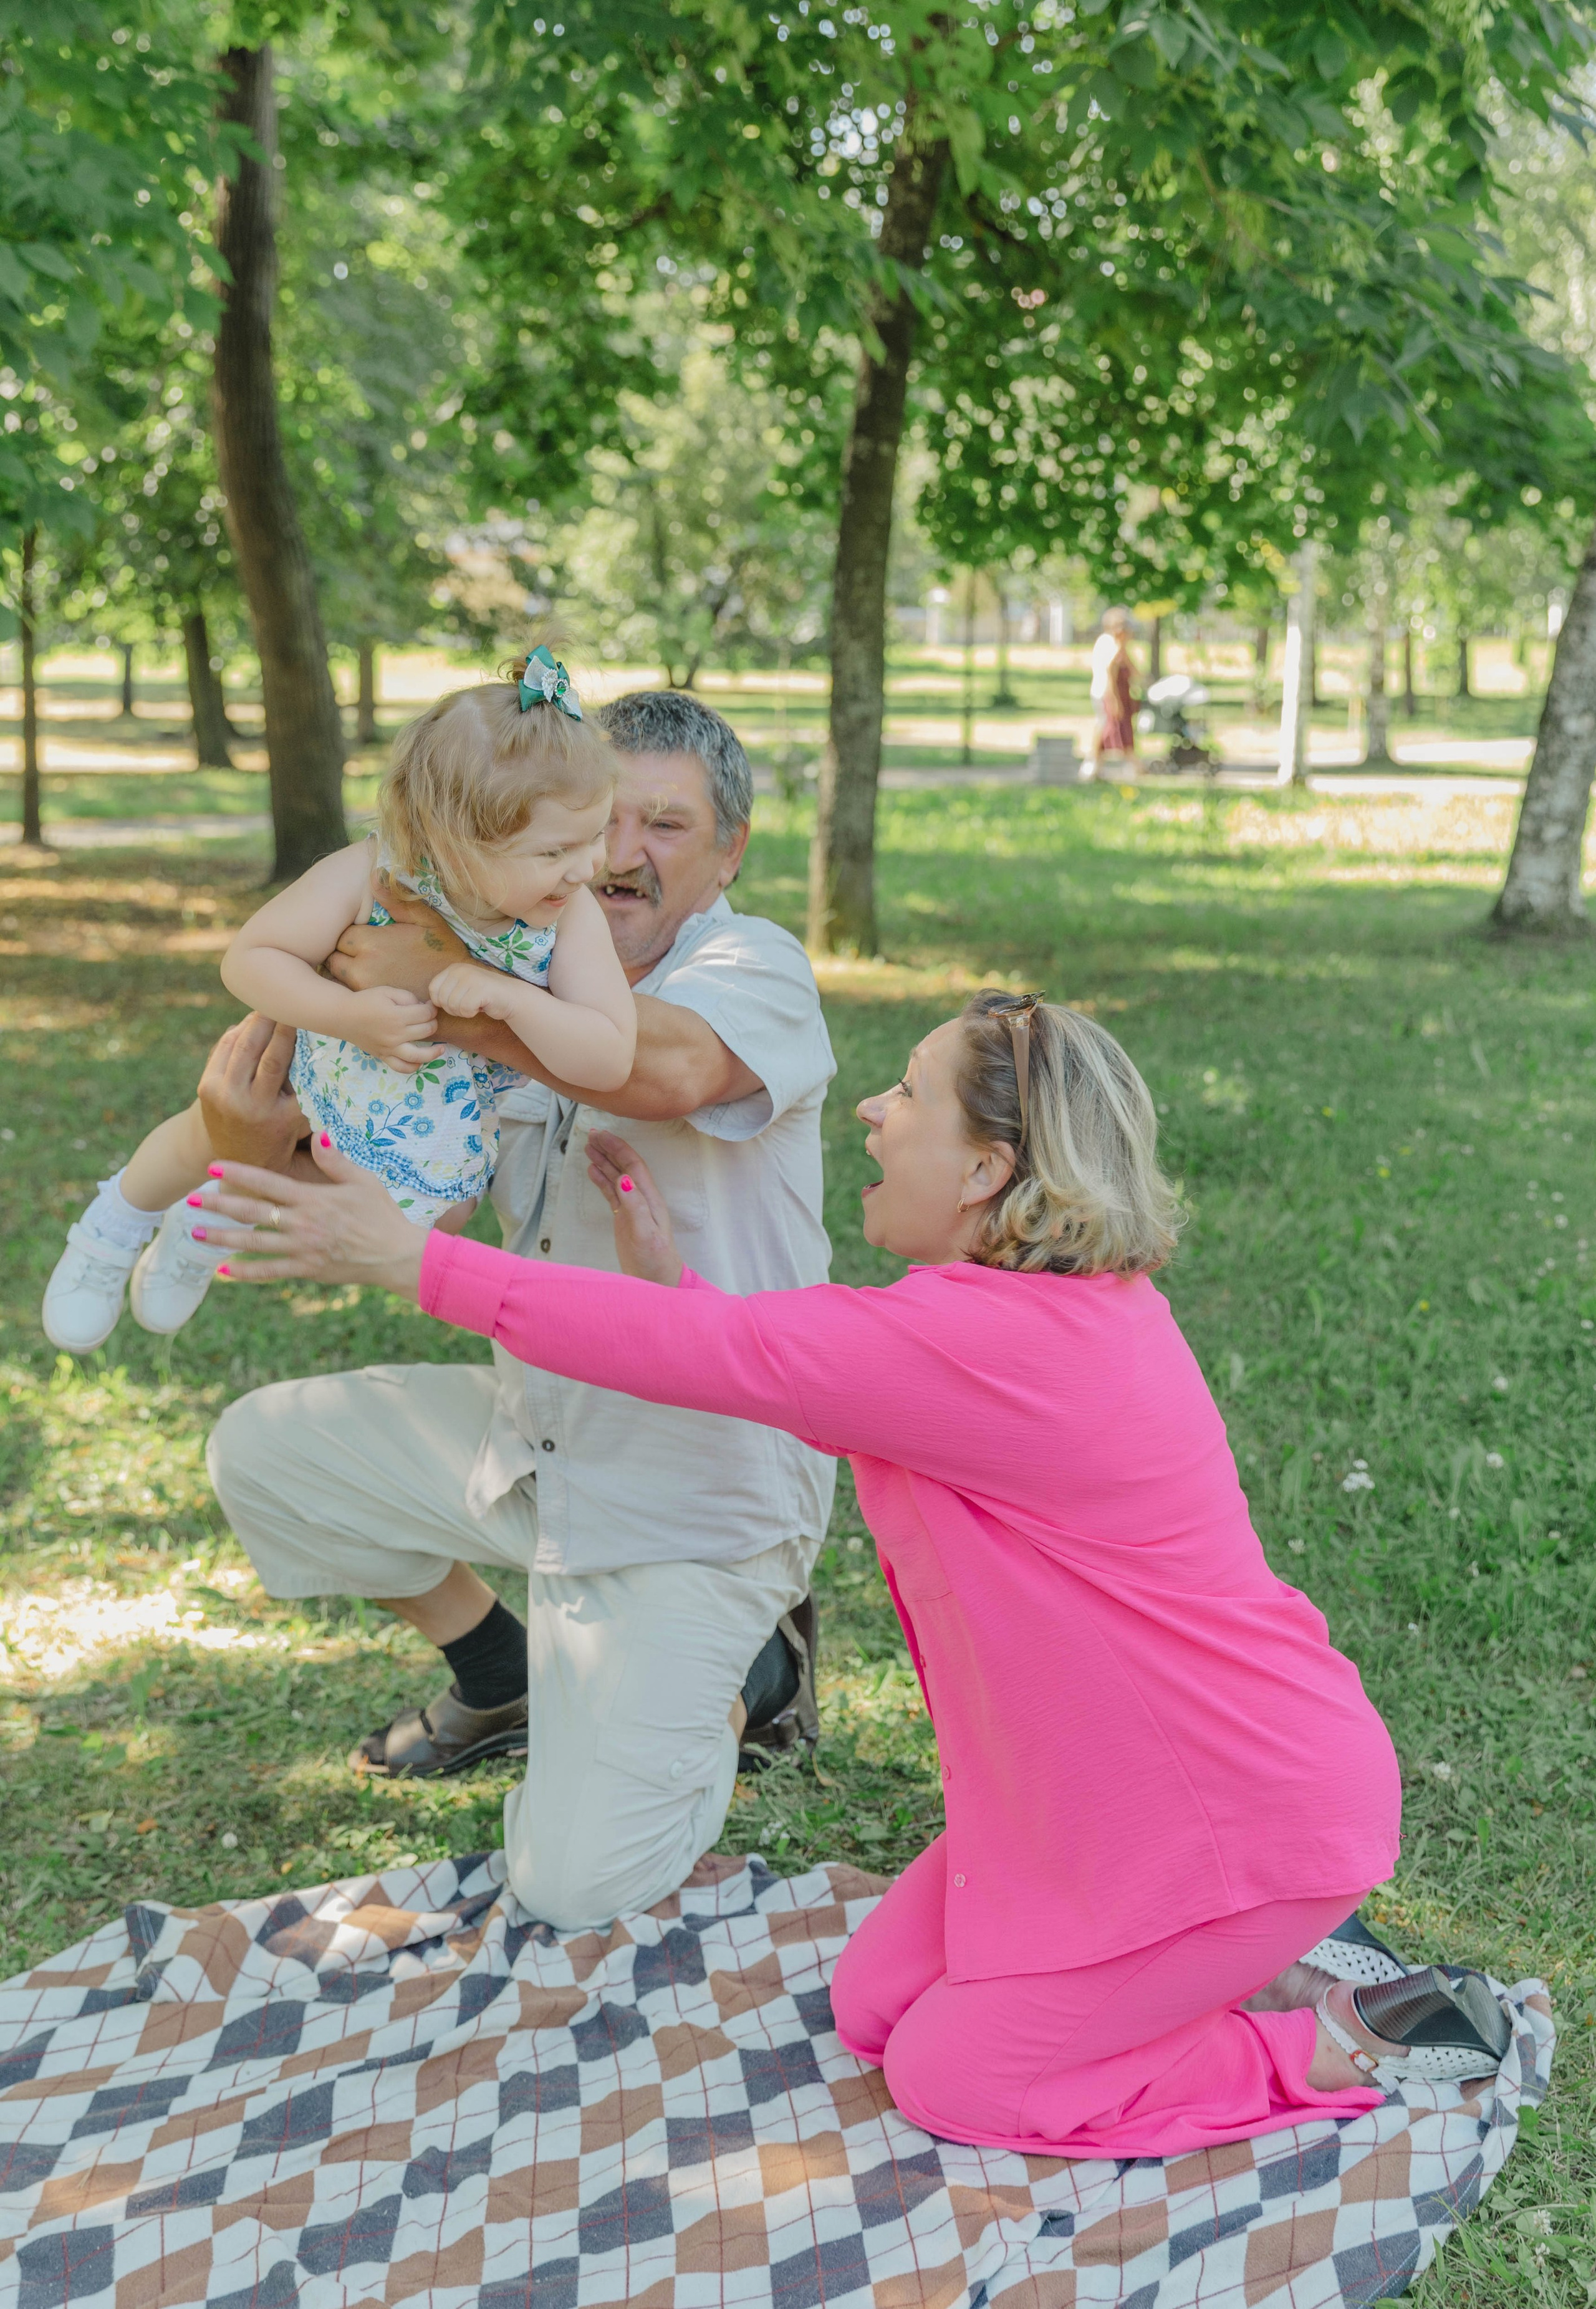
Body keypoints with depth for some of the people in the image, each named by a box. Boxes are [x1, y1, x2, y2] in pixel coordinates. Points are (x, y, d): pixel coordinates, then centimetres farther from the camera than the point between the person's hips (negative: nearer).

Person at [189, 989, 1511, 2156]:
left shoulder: (1001, 1341, -29)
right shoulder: (1070, 1296, 3)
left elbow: (721, 1359, -26)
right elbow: (809, 1386, 8)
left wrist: (415, 1263, -22)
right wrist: (668, 1268, -2)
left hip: (1253, 1811, -9)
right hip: (1121, 1780, 9)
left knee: (949, 2080, 2)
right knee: (874, 2006, 11)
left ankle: (1338, 2049, 8)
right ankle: (1217, 1957, 18)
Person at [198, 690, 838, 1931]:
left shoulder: (754, 966, -16)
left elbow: (670, 1067, -42)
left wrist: (440, 985, -32)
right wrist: (258, 1141, -22)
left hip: (697, 1490, -7)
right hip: (536, 1426, 7)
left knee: (582, 1882, -11)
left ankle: (745, 1666, 19)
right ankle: (504, 1679, 26)